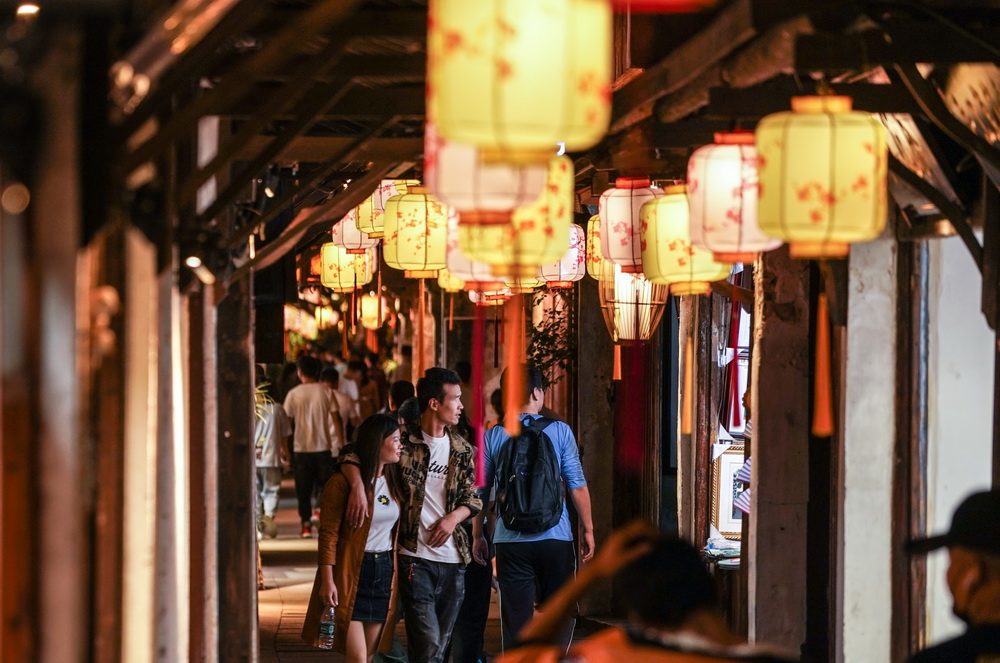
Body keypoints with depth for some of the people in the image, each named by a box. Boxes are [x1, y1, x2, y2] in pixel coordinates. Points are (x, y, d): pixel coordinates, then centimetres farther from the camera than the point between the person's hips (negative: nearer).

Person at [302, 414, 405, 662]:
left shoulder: (393, 481, 10)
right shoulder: (343, 483, -10)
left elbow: (398, 530, 13)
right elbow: (328, 535, -11)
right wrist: (327, 580, -16)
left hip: (385, 572, 7)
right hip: (351, 573, -7)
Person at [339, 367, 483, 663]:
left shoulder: (462, 450, 10)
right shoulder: (404, 441, -5)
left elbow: (471, 497, 14)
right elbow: (350, 455, -6)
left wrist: (454, 517, -7)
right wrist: (358, 486, -26)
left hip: (453, 559, 5)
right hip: (415, 558, -5)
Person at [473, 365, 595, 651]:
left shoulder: (493, 437, 2)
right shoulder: (560, 431, -2)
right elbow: (578, 486, -3)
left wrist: (477, 535, 14)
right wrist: (588, 529, 6)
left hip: (511, 542, 1)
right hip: (556, 539, -1)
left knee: (516, 619, 6)